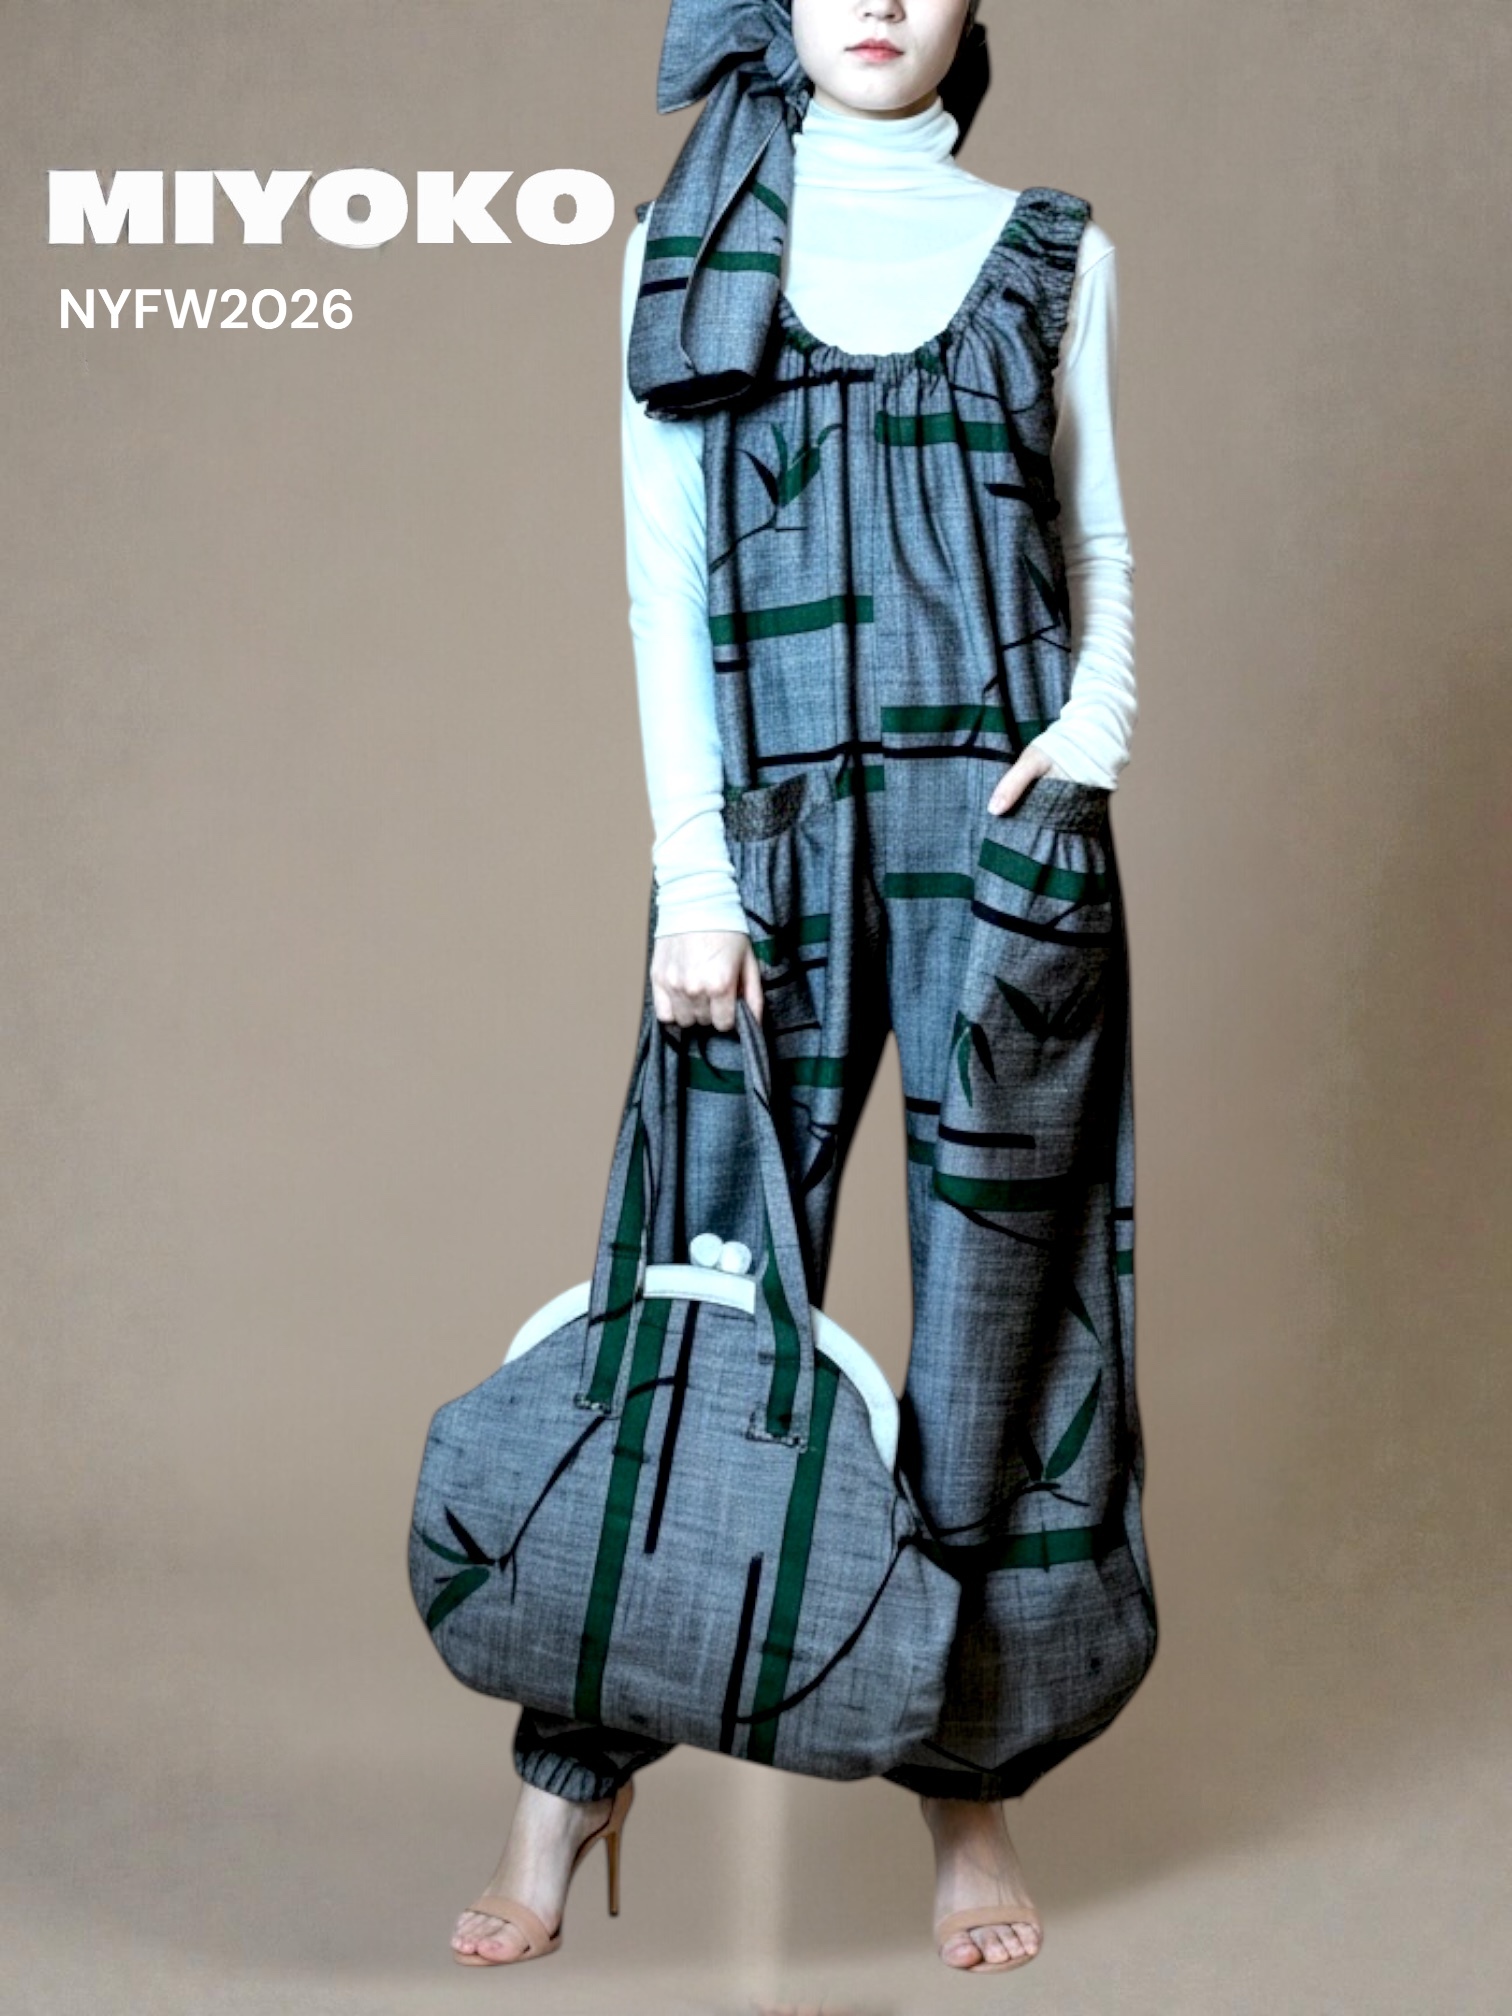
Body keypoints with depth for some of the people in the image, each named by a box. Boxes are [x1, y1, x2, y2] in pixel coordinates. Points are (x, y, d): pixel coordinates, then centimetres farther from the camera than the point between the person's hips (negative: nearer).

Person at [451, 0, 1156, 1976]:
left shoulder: (1053, 253, 11)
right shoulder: (690, 247, 9)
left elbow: (1100, 545, 12)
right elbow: (664, 575, 3)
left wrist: (1090, 736, -9)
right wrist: (692, 872, -5)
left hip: (1002, 829, 1)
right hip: (773, 827, 0)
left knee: (997, 1287, 2)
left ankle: (973, 1779, 16)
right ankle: (572, 1762, 13)